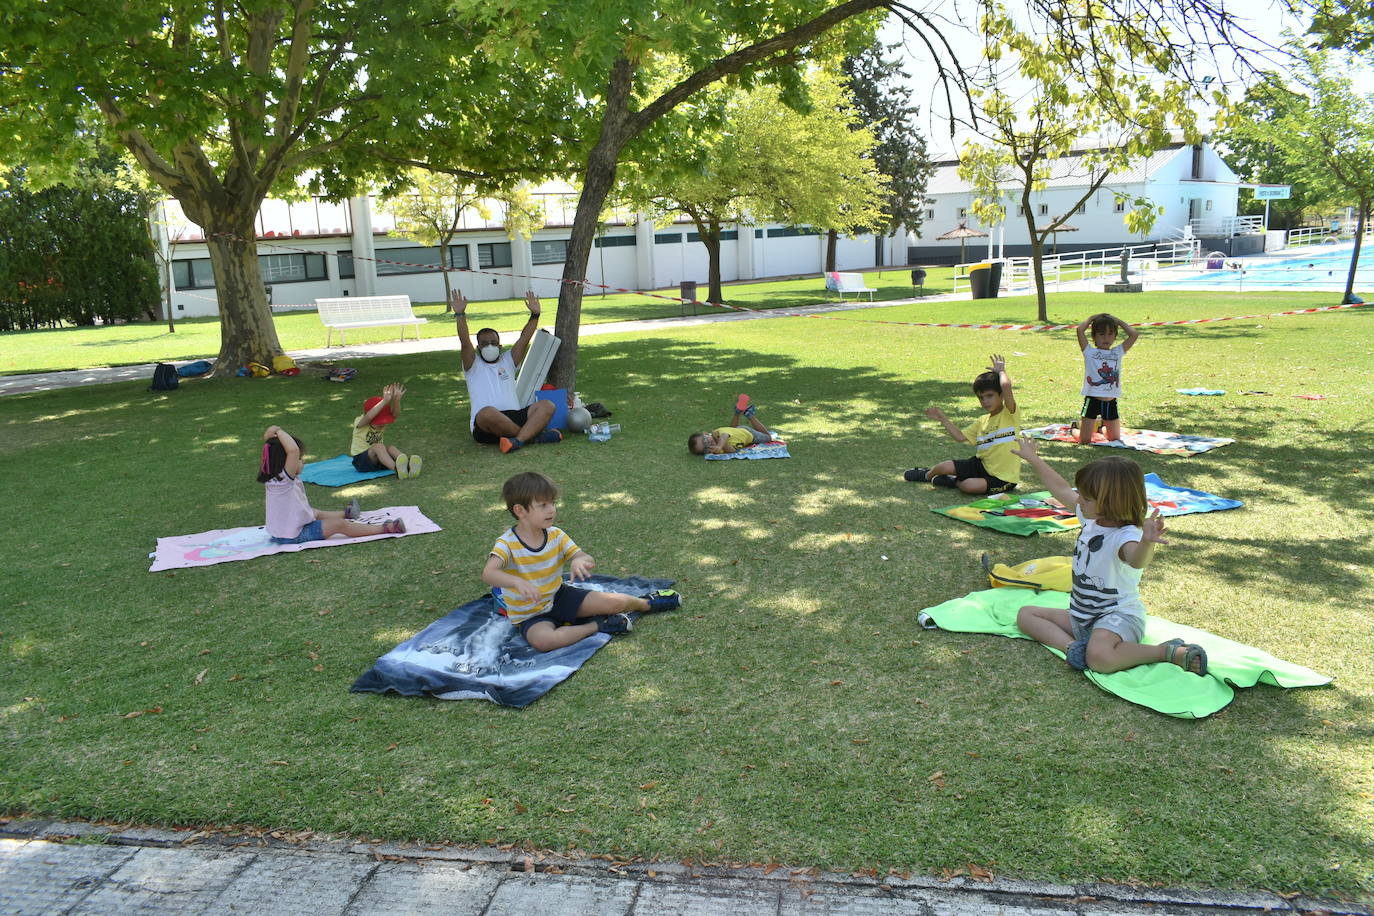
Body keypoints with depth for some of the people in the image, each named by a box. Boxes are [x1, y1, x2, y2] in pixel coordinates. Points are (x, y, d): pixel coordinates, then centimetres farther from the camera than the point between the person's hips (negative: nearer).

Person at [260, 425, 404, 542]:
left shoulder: (272, 478, 0)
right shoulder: (284, 480, -28)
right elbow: (293, 450, -44)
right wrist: (279, 432, -31)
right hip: (294, 535, -11)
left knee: (317, 513, 35)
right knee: (339, 525, -9)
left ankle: (346, 513, 63)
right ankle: (384, 529, -8)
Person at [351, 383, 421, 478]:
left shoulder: (382, 423, -1)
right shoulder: (360, 422, -15)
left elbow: (395, 414, -21)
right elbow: (368, 417, -39)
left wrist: (396, 400, -41)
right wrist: (385, 401, -48)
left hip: (378, 458, 5)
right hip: (361, 459, -5)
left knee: (391, 448, -23)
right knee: (378, 446, -32)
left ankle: (408, 466, -50)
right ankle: (396, 468, -59)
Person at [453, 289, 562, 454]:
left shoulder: (507, 361, 25)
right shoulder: (473, 365, 16)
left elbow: (524, 339, 12)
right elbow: (465, 342, -1)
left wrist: (535, 314, 0)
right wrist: (460, 315, -13)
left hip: (514, 418, 4)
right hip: (486, 427, -3)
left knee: (547, 406, -21)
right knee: (487, 412, -40)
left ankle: (518, 440, -42)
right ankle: (532, 434, -26)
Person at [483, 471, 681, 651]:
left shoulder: (556, 535, -6)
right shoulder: (507, 544, -22)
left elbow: (589, 560, -9)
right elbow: (488, 573, -39)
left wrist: (580, 560, -35)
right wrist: (517, 582, -58)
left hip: (559, 596, 4)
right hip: (530, 616, -4)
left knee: (614, 602, -10)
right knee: (542, 640, -39)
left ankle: (646, 603, 25)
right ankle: (597, 625, -20)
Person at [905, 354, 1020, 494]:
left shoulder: (1010, 414, -13)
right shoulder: (982, 421, 9)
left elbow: (1006, 385, -31)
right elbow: (960, 437, 8)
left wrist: (1001, 371, -11)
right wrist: (943, 419, 7)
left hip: (1003, 478, -7)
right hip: (982, 465, 7)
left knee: (968, 486, -32)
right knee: (945, 467, -7)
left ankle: (955, 482, 3)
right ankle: (928, 474, 29)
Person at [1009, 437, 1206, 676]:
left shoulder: (1126, 537, -26)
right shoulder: (1091, 518, 1)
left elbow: (1137, 560, -50)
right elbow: (1062, 490, 18)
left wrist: (1147, 542, -74)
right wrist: (1033, 459, 27)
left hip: (1118, 617, -10)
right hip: (1080, 616, 10)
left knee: (1099, 658, -39)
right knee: (1026, 615, 6)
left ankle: (1169, 651, -15)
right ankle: (1071, 646, -18)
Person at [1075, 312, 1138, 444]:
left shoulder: (1118, 352, 9)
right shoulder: (1089, 352, -1)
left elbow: (1134, 334, 0)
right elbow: (1080, 330, -14)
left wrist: (1118, 321, 10)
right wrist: (1092, 318, 2)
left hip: (1111, 402, 4)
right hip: (1092, 400, -4)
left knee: (1114, 438, 14)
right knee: (1084, 441, -1)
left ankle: (1102, 426, 46)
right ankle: (1075, 427, 32)